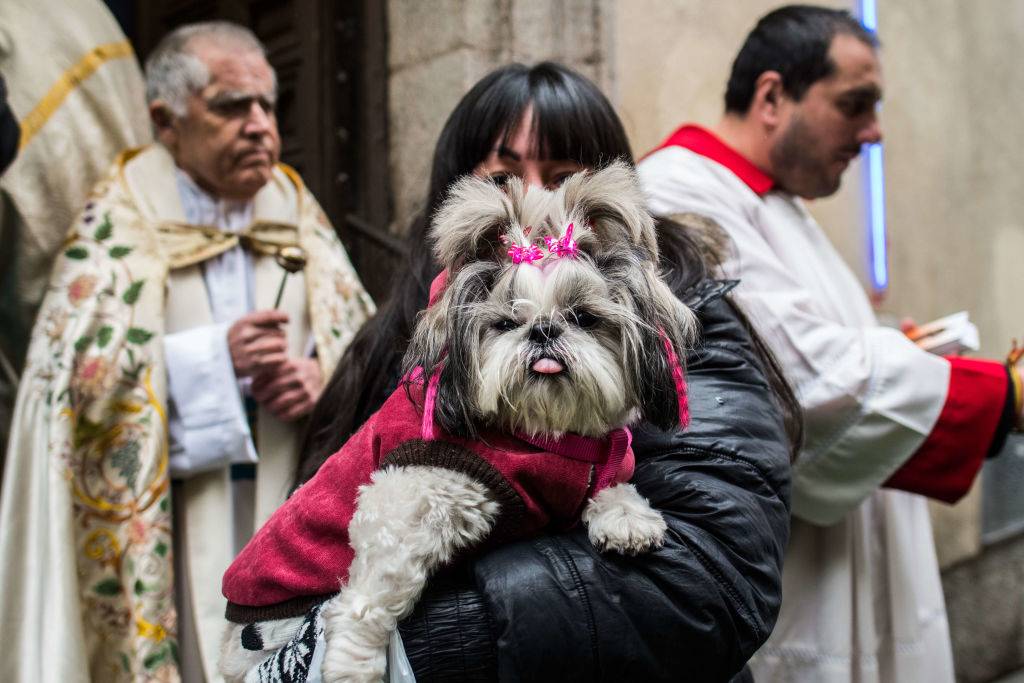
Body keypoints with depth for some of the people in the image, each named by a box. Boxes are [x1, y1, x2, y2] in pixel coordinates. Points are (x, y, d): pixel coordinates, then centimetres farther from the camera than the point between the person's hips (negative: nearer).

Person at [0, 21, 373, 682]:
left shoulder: (294, 206, 8)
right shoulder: (121, 218, -5)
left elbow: (360, 333, 9)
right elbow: (72, 367, -13)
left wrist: (320, 375, -11)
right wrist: (214, 355, -20)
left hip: (288, 497, 4)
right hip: (172, 513, -3)